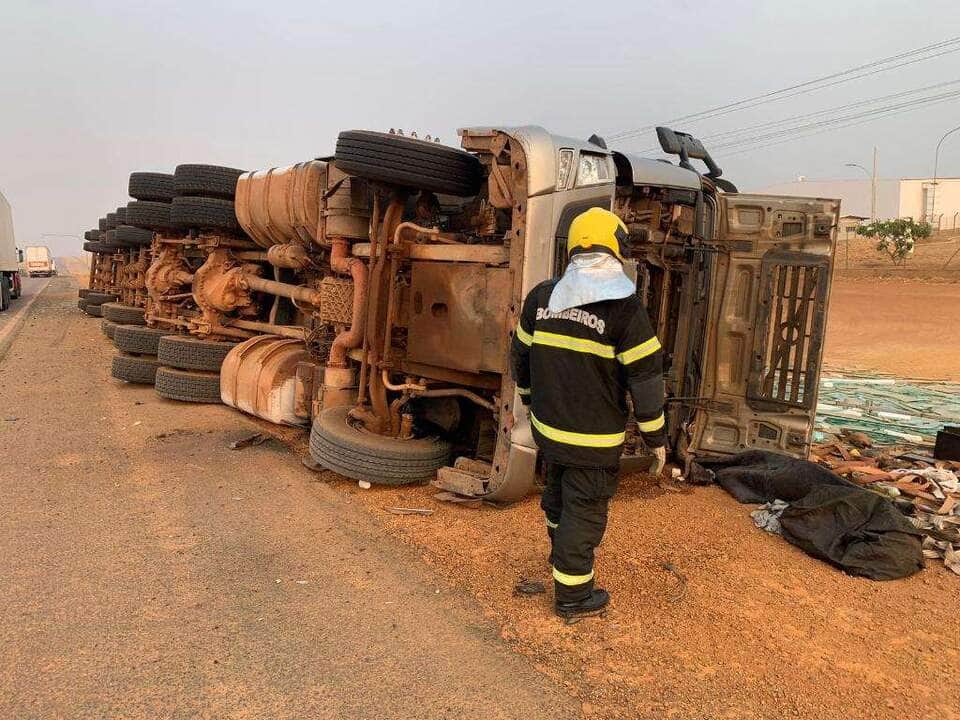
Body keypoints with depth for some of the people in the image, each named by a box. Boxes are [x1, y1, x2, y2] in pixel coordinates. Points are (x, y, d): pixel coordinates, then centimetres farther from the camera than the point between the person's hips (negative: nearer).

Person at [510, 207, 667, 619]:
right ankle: (573, 595, 21)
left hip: (548, 426, 6)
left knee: (557, 496, 26)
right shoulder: (625, 307, -17)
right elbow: (646, 378, -14)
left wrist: (529, 399, 26)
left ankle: (563, 557, 50)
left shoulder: (541, 296, -1)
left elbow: (521, 354, 10)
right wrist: (655, 438, -3)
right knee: (584, 509, 8)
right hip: (594, 438, -5)